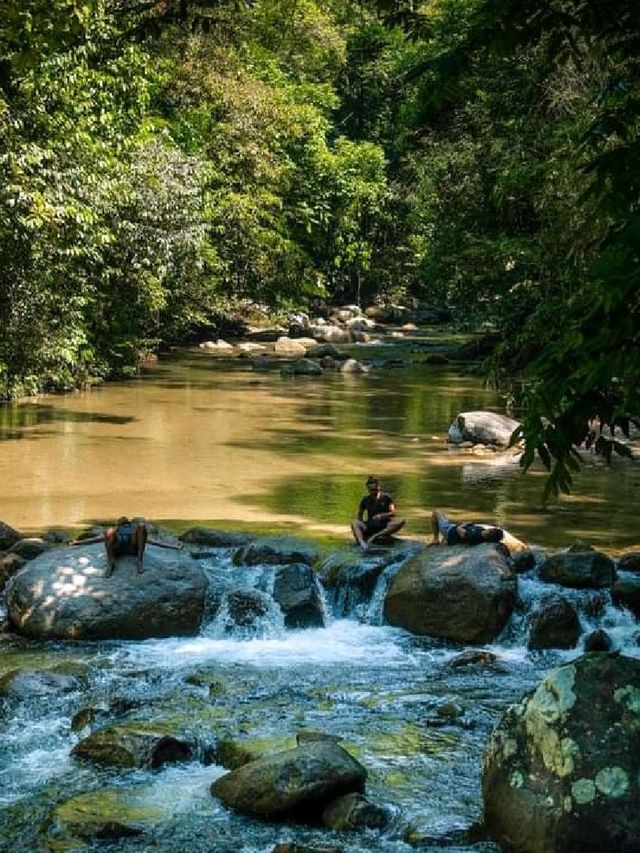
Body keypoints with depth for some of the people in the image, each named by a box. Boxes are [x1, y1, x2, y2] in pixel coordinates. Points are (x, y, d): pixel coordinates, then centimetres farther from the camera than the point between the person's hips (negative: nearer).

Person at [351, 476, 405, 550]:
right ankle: (362, 542, -53)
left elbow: (393, 513, -7)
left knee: (401, 521, -30)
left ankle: (375, 536, -41)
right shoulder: (365, 500, 8)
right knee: (354, 523, -25)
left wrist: (381, 516, -24)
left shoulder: (386, 497, 2)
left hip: (385, 527, -1)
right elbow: (360, 515, 12)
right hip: (370, 526, 1)